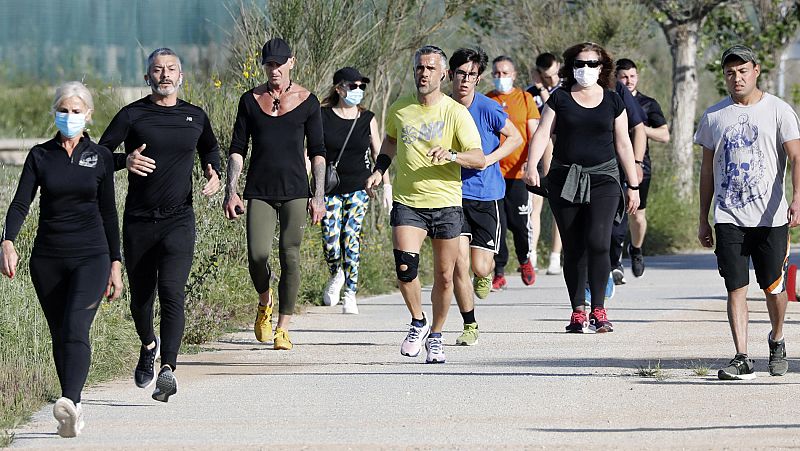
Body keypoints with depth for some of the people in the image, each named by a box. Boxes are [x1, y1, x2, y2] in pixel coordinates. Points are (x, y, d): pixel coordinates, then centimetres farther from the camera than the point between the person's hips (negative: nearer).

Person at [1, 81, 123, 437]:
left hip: (90, 256, -2)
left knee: (76, 328, -20)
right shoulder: (40, 156, 5)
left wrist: (116, 264, 7)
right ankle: (73, 411, 18)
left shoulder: (100, 157, 5)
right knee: (59, 336, 7)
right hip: (48, 258, 2)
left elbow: (108, 213, 10)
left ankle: (69, 404, -37)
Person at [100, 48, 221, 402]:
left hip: (179, 220, 0)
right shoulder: (132, 115, -1)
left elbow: (210, 148, 29)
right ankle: (149, 346, 43)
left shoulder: (195, 117, 8)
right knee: (141, 296, 11)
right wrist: (125, 161, -23)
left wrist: (214, 174, 9)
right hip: (138, 222, 0)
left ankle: (168, 370, -28)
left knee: (172, 293, -17)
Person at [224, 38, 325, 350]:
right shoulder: (250, 100, 7)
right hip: (259, 192, 1)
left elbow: (317, 152, 7)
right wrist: (231, 191, -1)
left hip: (295, 192, -1)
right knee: (257, 256, -11)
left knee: (290, 257, -7)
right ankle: (264, 302, 20)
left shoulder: (307, 101, 4)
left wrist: (319, 195, -1)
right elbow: (237, 149, 9)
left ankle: (283, 328, 1)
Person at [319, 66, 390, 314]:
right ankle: (336, 275, 27)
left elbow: (379, 153, 10)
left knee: (351, 238, -10)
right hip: (330, 189, 0)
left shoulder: (367, 119, 4)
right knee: (331, 243, -6)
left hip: (358, 188, 0)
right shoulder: (323, 117, -1)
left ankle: (350, 294, -1)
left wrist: (386, 184, 5)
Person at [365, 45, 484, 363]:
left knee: (444, 277, 3)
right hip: (407, 202, 1)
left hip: (446, 204, -1)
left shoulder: (456, 113, -6)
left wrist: (451, 155, -30)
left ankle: (435, 336, 24)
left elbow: (479, 159, -12)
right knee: (405, 266, -19)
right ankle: (418, 322, 6)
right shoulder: (399, 109, 5)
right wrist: (379, 170, 13)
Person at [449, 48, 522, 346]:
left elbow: (515, 138, -1)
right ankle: (469, 326, 5)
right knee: (459, 263, -10)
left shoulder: (488, 109, -11)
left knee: (480, 267, -4)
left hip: (486, 195, -1)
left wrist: (488, 159, -13)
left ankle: (485, 274, 36)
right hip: (454, 194, 2)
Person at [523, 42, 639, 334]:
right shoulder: (560, 99, 5)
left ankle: (599, 310, -9)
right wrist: (531, 166, -20)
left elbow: (623, 144, 12)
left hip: (602, 178, -1)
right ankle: (578, 312, 8)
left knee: (598, 241, -16)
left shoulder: (612, 101, 8)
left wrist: (633, 186, 12)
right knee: (573, 249, 1)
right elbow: (543, 134, -3)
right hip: (565, 179, 1)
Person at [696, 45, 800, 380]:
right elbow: (707, 169, 15)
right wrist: (703, 220, 13)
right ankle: (742, 358, -8)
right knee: (736, 288, -6)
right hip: (728, 217, 2)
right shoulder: (714, 116, 10)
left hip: (771, 217, -2)